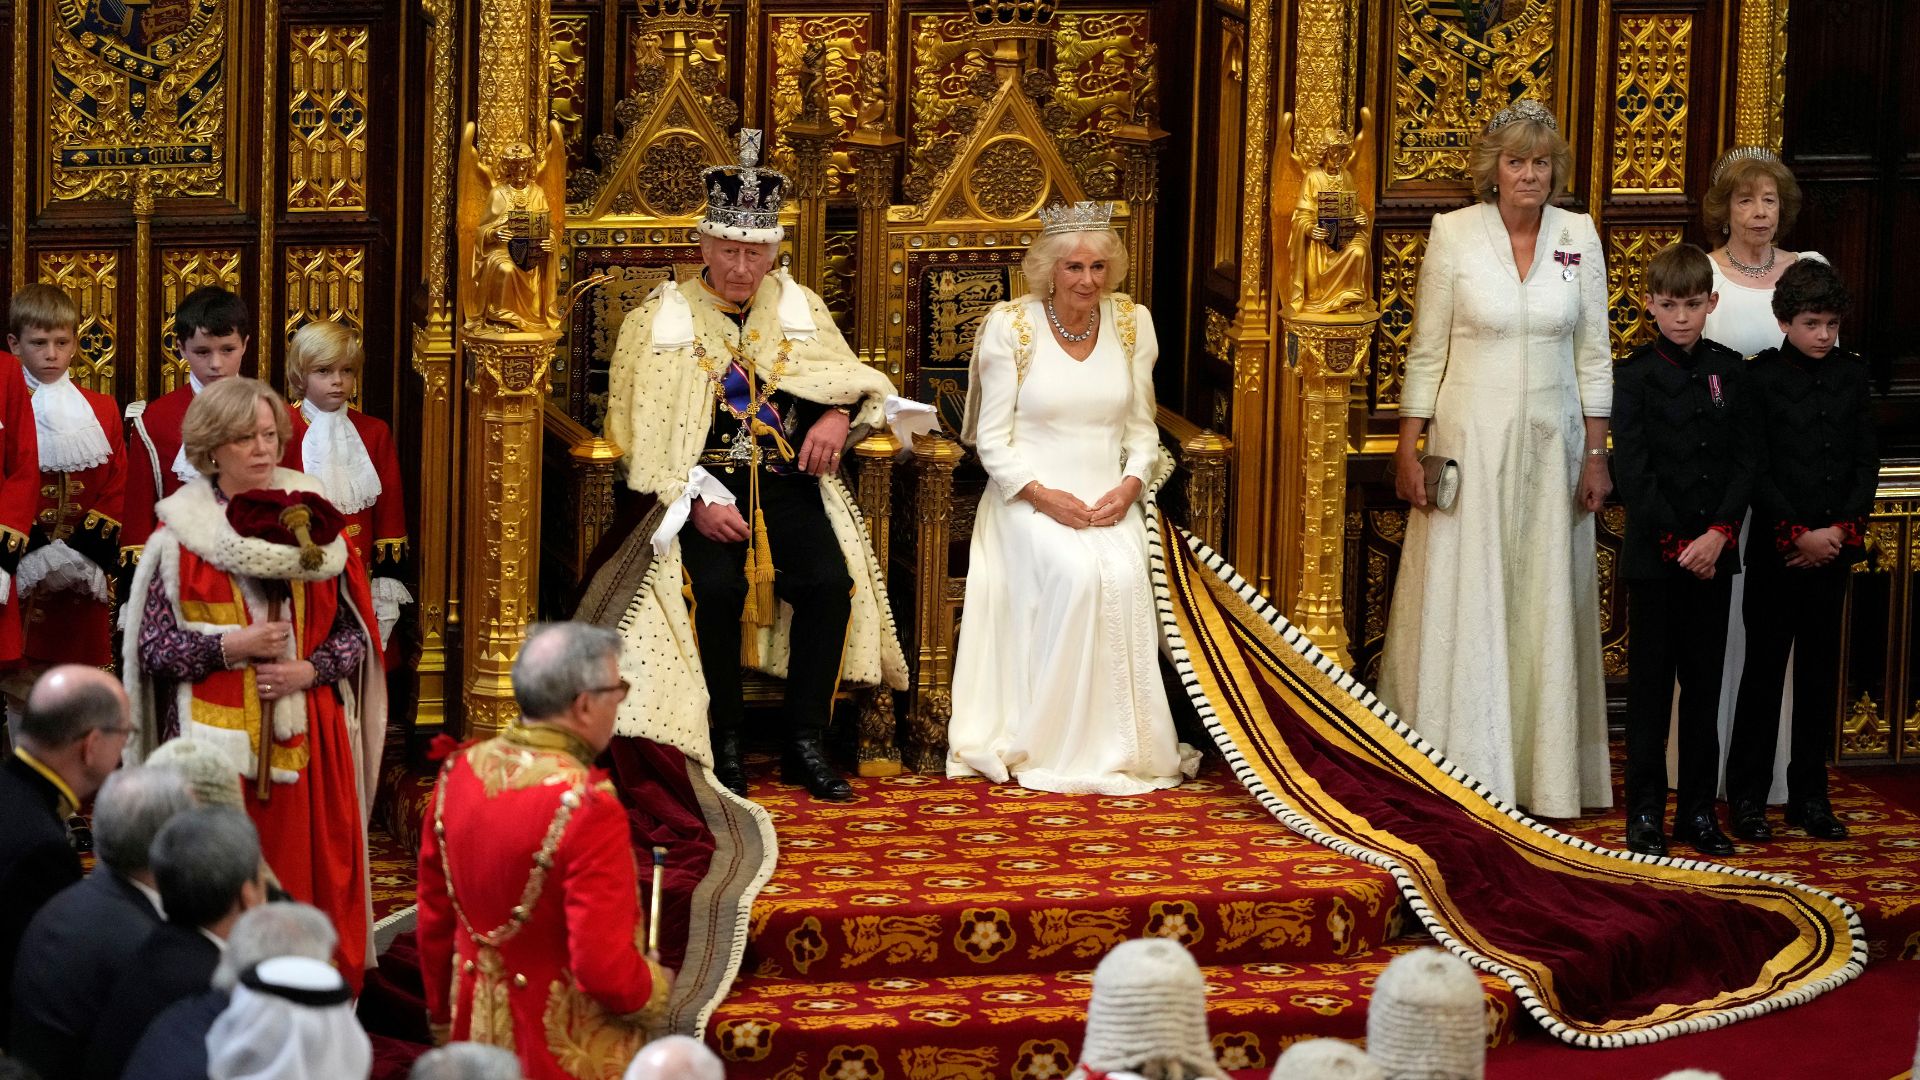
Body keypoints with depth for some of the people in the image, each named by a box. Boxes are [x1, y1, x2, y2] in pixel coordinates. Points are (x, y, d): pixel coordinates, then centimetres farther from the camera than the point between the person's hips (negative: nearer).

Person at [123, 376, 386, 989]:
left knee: (313, 878, 0)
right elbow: (153, 646, -1)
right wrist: (230, 647, -14)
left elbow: (355, 633, 9)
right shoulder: (181, 535, 1)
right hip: (217, 738, -2)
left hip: (307, 735, 2)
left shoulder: (313, 525, 9)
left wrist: (309, 670, -9)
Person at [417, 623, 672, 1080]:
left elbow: (434, 919, 7)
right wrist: (653, 990, -5)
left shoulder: (460, 773, -4)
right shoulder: (586, 807, -25)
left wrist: (445, 1017, 19)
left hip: (479, 1037, 7)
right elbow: (605, 968, -26)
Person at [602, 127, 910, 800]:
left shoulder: (799, 307, 12)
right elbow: (645, 430, -3)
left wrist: (838, 415, -14)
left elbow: (852, 378, 11)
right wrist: (697, 504, -16)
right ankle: (723, 744, -14)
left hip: (788, 481, 3)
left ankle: (805, 745, -10)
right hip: (703, 485, -3)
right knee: (718, 586, -30)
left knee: (831, 581, -22)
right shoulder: (663, 319, 2)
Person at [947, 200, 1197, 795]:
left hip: (1110, 496, 3)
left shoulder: (1132, 322, 7)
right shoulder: (1010, 326, -4)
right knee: (1076, 573, -32)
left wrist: (1130, 485, -8)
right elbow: (992, 440, -3)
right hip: (1030, 495, -3)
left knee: (1126, 573, -29)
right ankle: (1053, 746, -24)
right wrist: (1045, 496, -17)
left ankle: (1125, 745, -21)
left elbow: (1141, 428, 11)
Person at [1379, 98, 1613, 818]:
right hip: (1470, 440, -2)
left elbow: (1593, 353, 6)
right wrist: (1409, 450, -4)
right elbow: (1426, 351, 0)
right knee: (1465, 603, 0)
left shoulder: (1578, 235, 3)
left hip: (1552, 444, 2)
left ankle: (1545, 772, 13)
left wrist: (1596, 454, 2)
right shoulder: (1454, 233, -3)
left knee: (1547, 606, 5)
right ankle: (1464, 769, 6)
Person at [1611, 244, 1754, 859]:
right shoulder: (1635, 376, -4)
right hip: (1654, 554, -3)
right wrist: (1678, 543, -14)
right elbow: (1632, 473, -9)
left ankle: (1698, 809, 14)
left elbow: (1744, 461, 2)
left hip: (1713, 551, 3)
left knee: (1704, 684, 8)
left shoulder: (1729, 371, 5)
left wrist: (1719, 534, -11)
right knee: (1651, 685, 2)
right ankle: (1645, 814, 8)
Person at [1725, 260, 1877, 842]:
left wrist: (1839, 531, -6)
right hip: (1777, 549, -4)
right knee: (1764, 669, 1)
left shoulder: (1852, 375, 7)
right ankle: (1747, 795, 7)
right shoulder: (1761, 377, -5)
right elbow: (1756, 471, -8)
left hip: (1833, 548, 4)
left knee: (1820, 670, 9)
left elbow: (1867, 462, 6)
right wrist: (1799, 534, -13)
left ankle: (1809, 794, 16)